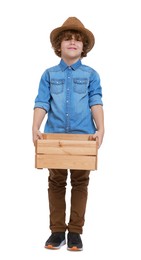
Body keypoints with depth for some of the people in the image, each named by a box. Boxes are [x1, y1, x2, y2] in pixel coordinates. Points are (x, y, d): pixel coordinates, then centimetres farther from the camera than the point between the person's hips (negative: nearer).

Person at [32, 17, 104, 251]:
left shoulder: (91, 75, 6)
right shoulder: (49, 74, 8)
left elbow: (96, 102, -3)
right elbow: (41, 103, 0)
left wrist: (101, 129, -17)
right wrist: (35, 129, -14)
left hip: (83, 135, -1)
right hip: (55, 135, 1)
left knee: (80, 183, 4)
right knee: (56, 182, 5)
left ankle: (75, 232, 12)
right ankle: (57, 231, 13)